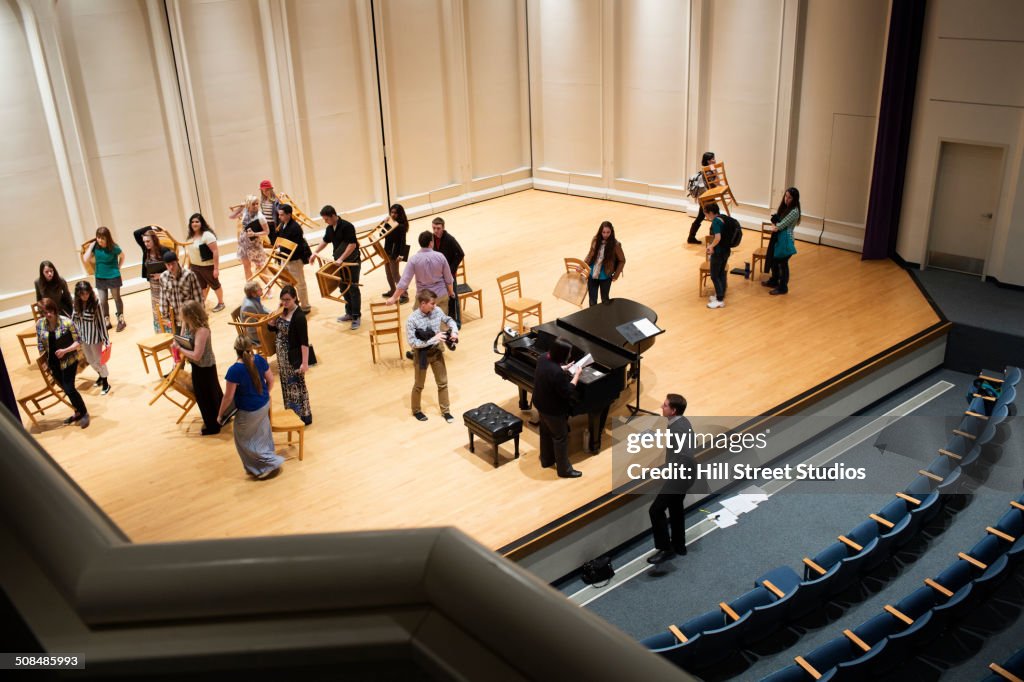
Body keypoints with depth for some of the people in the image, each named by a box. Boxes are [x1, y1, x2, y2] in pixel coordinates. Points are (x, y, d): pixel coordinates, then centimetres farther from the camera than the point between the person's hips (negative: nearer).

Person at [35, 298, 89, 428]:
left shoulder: (67, 322, -18)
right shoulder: (40, 324, -6)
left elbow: (78, 342, -12)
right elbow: (40, 345, 5)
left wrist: (65, 350, -25)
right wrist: (44, 363, 5)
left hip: (68, 361, -5)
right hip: (53, 363, 5)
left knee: (69, 389, -6)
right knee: (66, 389, 16)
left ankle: (84, 413, 14)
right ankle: (78, 412, 35)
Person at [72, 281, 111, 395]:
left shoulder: (95, 304, -21)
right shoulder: (77, 304, -8)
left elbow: (101, 321, -17)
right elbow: (74, 320, 3)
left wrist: (106, 339, -14)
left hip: (95, 336, -5)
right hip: (83, 336, 5)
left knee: (99, 360, 9)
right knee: (90, 360, 22)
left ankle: (105, 383, 27)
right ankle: (101, 376, 47)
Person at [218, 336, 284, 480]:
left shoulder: (234, 370, -29)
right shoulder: (260, 360, -13)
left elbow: (228, 397, -20)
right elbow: (270, 380, 1)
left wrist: (221, 414, -4)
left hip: (248, 412, -6)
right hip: (264, 404, 6)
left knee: (244, 440, 16)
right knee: (262, 436, 26)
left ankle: (270, 464, 20)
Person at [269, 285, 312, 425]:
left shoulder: (299, 316, -22)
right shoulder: (283, 311, 0)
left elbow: (304, 342, -22)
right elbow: (272, 327, 7)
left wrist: (305, 363, -24)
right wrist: (276, 313, -10)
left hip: (294, 357, -8)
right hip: (282, 355, 8)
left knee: (297, 386, 3)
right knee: (287, 384, 18)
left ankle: (304, 416, 16)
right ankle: (291, 413, 34)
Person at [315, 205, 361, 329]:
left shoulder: (347, 226, -20)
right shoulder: (329, 229, 4)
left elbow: (353, 244, -23)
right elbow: (325, 241, 21)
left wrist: (341, 258, -26)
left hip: (351, 262, -8)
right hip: (339, 262, 8)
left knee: (353, 289, -4)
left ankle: (356, 316, 1)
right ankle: (349, 313, 24)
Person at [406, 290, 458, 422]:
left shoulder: (437, 311, -11)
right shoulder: (412, 320, -26)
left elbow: (449, 320, 9)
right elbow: (412, 343, -25)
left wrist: (454, 330, -11)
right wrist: (432, 339, -27)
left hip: (437, 351, 4)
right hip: (422, 354, -4)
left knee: (443, 383, 15)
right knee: (419, 385, 16)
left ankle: (445, 411, 32)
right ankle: (416, 410, 38)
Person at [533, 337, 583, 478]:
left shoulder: (543, 358, -11)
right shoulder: (557, 373, -38)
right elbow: (567, 393, -26)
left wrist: (564, 368, 6)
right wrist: (577, 375, -17)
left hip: (541, 404, 9)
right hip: (553, 410, -9)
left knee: (546, 432, 28)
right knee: (561, 437, 11)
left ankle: (546, 459, 47)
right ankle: (564, 469, 26)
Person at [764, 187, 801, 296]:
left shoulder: (794, 211, -19)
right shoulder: (784, 207, 8)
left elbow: (781, 225, -19)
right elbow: (776, 219, 13)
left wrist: (775, 226, 1)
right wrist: (775, 225, -9)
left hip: (785, 240, -9)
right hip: (777, 237, 9)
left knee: (783, 263, 0)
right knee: (773, 260, 20)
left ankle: (783, 287, 11)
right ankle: (774, 281, 38)